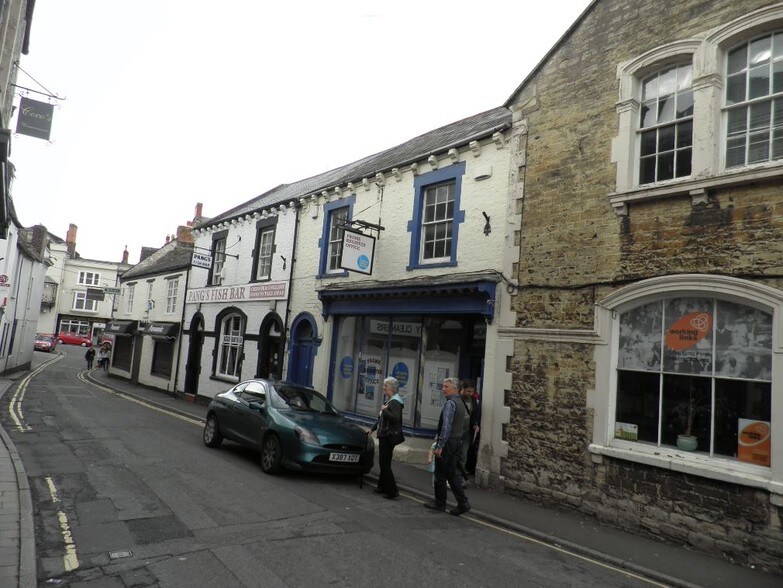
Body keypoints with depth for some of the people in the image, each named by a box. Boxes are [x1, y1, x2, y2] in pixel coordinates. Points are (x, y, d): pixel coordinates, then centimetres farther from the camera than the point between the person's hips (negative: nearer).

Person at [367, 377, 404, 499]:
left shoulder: (395, 402, -15)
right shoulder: (388, 400, 16)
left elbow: (396, 418, -27)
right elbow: (381, 419, 25)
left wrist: (385, 410, -23)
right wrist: (372, 428, 25)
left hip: (389, 437, -10)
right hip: (384, 435, 10)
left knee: (385, 463, -6)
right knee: (383, 463, 15)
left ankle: (392, 491, -2)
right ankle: (383, 487, 25)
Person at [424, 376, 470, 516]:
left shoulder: (450, 403, -16)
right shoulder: (460, 403, 13)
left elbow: (446, 426, -22)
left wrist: (440, 445, -21)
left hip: (448, 442, -9)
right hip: (457, 441, 9)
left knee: (440, 473, 5)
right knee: (451, 473, 14)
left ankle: (440, 503, 16)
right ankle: (462, 503, 11)